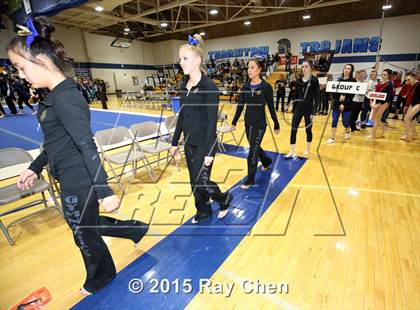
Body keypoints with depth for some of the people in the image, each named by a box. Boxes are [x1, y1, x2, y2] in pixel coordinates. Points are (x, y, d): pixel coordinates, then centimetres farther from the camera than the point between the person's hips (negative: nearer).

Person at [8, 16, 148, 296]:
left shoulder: (65, 97, -21)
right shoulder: (57, 95, 8)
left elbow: (88, 147, -26)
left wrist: (105, 191, -26)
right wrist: (35, 167, 24)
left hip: (79, 182, -9)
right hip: (73, 179, 9)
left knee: (85, 234, 14)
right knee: (87, 225, 26)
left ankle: (100, 278, 43)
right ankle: (137, 228, 44)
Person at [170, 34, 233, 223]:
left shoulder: (209, 86, -15)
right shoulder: (184, 85, 7)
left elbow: (212, 121, -17)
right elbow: (182, 115, 11)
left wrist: (209, 151, -19)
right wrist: (175, 141, 13)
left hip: (203, 144, -7)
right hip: (189, 143, 7)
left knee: (201, 182, 1)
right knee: (194, 182, 16)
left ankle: (225, 199, 30)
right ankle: (203, 211, 38)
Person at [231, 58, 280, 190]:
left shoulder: (266, 87, -9)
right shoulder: (245, 87, 3)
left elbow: (271, 107, -6)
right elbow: (240, 105, 6)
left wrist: (276, 125, -2)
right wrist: (234, 122, 2)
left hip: (260, 123, -5)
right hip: (248, 122, 5)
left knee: (253, 151, -4)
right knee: (255, 147, 20)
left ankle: (250, 180, 10)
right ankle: (267, 161, 51)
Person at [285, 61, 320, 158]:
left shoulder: (314, 80, -6)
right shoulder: (299, 80, 7)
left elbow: (317, 97, -9)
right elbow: (296, 95, 11)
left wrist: (314, 111, -15)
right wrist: (294, 109, 9)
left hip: (308, 108, -4)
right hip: (298, 108, 4)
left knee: (308, 129, 9)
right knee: (293, 129, -3)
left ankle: (308, 149, 28)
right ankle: (292, 151, 2)